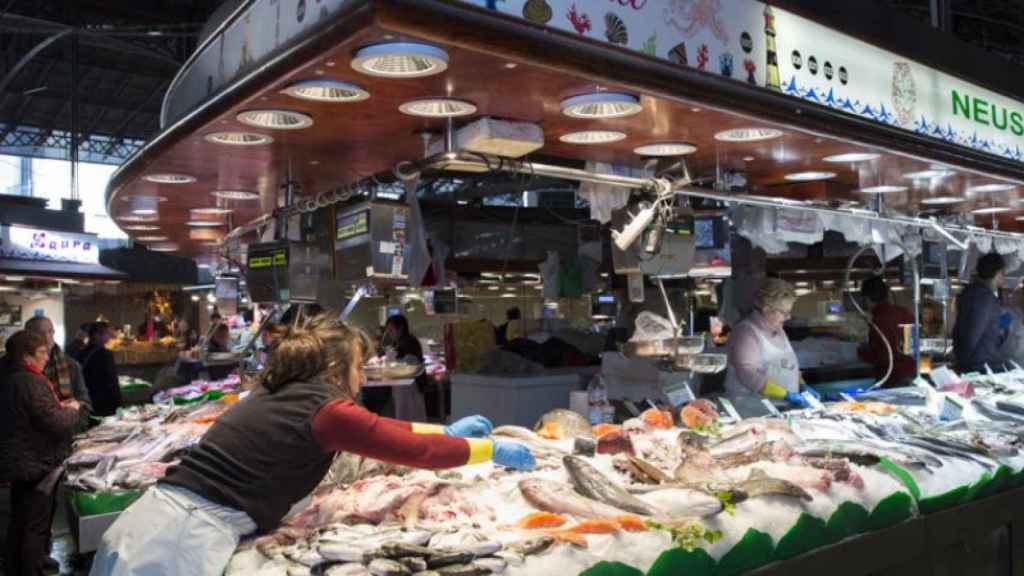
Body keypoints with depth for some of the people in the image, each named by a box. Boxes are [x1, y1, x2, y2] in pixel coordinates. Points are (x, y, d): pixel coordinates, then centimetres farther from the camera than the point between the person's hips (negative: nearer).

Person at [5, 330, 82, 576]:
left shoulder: (11, 378, 5)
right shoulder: (31, 382, -23)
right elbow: (56, 423, -27)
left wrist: (59, 406, 8)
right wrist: (71, 409, -8)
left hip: (21, 462, 10)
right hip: (39, 465, -10)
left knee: (18, 522, 22)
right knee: (37, 527, 1)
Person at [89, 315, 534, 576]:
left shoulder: (283, 395, 16)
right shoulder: (326, 411, -9)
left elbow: (375, 429, 25)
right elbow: (417, 453, -2)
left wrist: (446, 430, 31)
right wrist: (492, 451, 12)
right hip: (182, 539, -9)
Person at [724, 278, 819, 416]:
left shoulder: (778, 330, 16)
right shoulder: (746, 332, -13)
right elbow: (749, 375, -23)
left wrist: (802, 387, 12)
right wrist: (786, 395, -23)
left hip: (784, 408, 8)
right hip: (754, 412, -8)